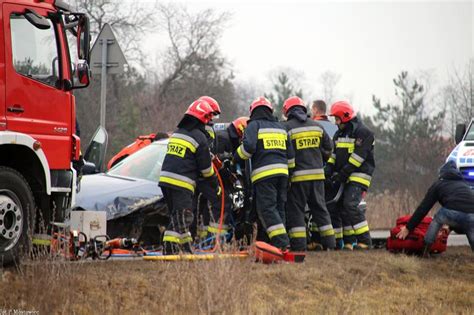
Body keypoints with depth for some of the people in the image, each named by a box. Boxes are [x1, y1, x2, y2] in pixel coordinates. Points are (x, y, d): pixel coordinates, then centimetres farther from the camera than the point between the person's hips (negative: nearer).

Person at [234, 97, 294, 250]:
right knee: (279, 208, 12)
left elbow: (248, 147, -13)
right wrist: (289, 169, 31)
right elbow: (290, 154, 21)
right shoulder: (281, 128, 21)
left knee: (267, 209, -8)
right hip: (282, 172, 6)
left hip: (264, 174, -6)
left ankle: (281, 242, -19)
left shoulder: (254, 125, 2)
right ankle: (282, 241, 10)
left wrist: (236, 158, 3)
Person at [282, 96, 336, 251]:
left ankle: (299, 245, -7)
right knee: (320, 208, 12)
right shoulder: (317, 126, 10)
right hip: (317, 174, 5)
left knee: (295, 210, 0)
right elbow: (328, 148, 16)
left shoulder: (287, 127, -7)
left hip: (298, 176, -5)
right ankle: (329, 243, 12)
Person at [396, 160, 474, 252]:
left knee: (437, 221, 29)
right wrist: (451, 227, 61)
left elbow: (423, 208, 22)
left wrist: (408, 228, 28)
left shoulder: (438, 184, 25)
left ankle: (426, 250, 18)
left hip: (452, 213, -2)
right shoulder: (464, 184, 37)